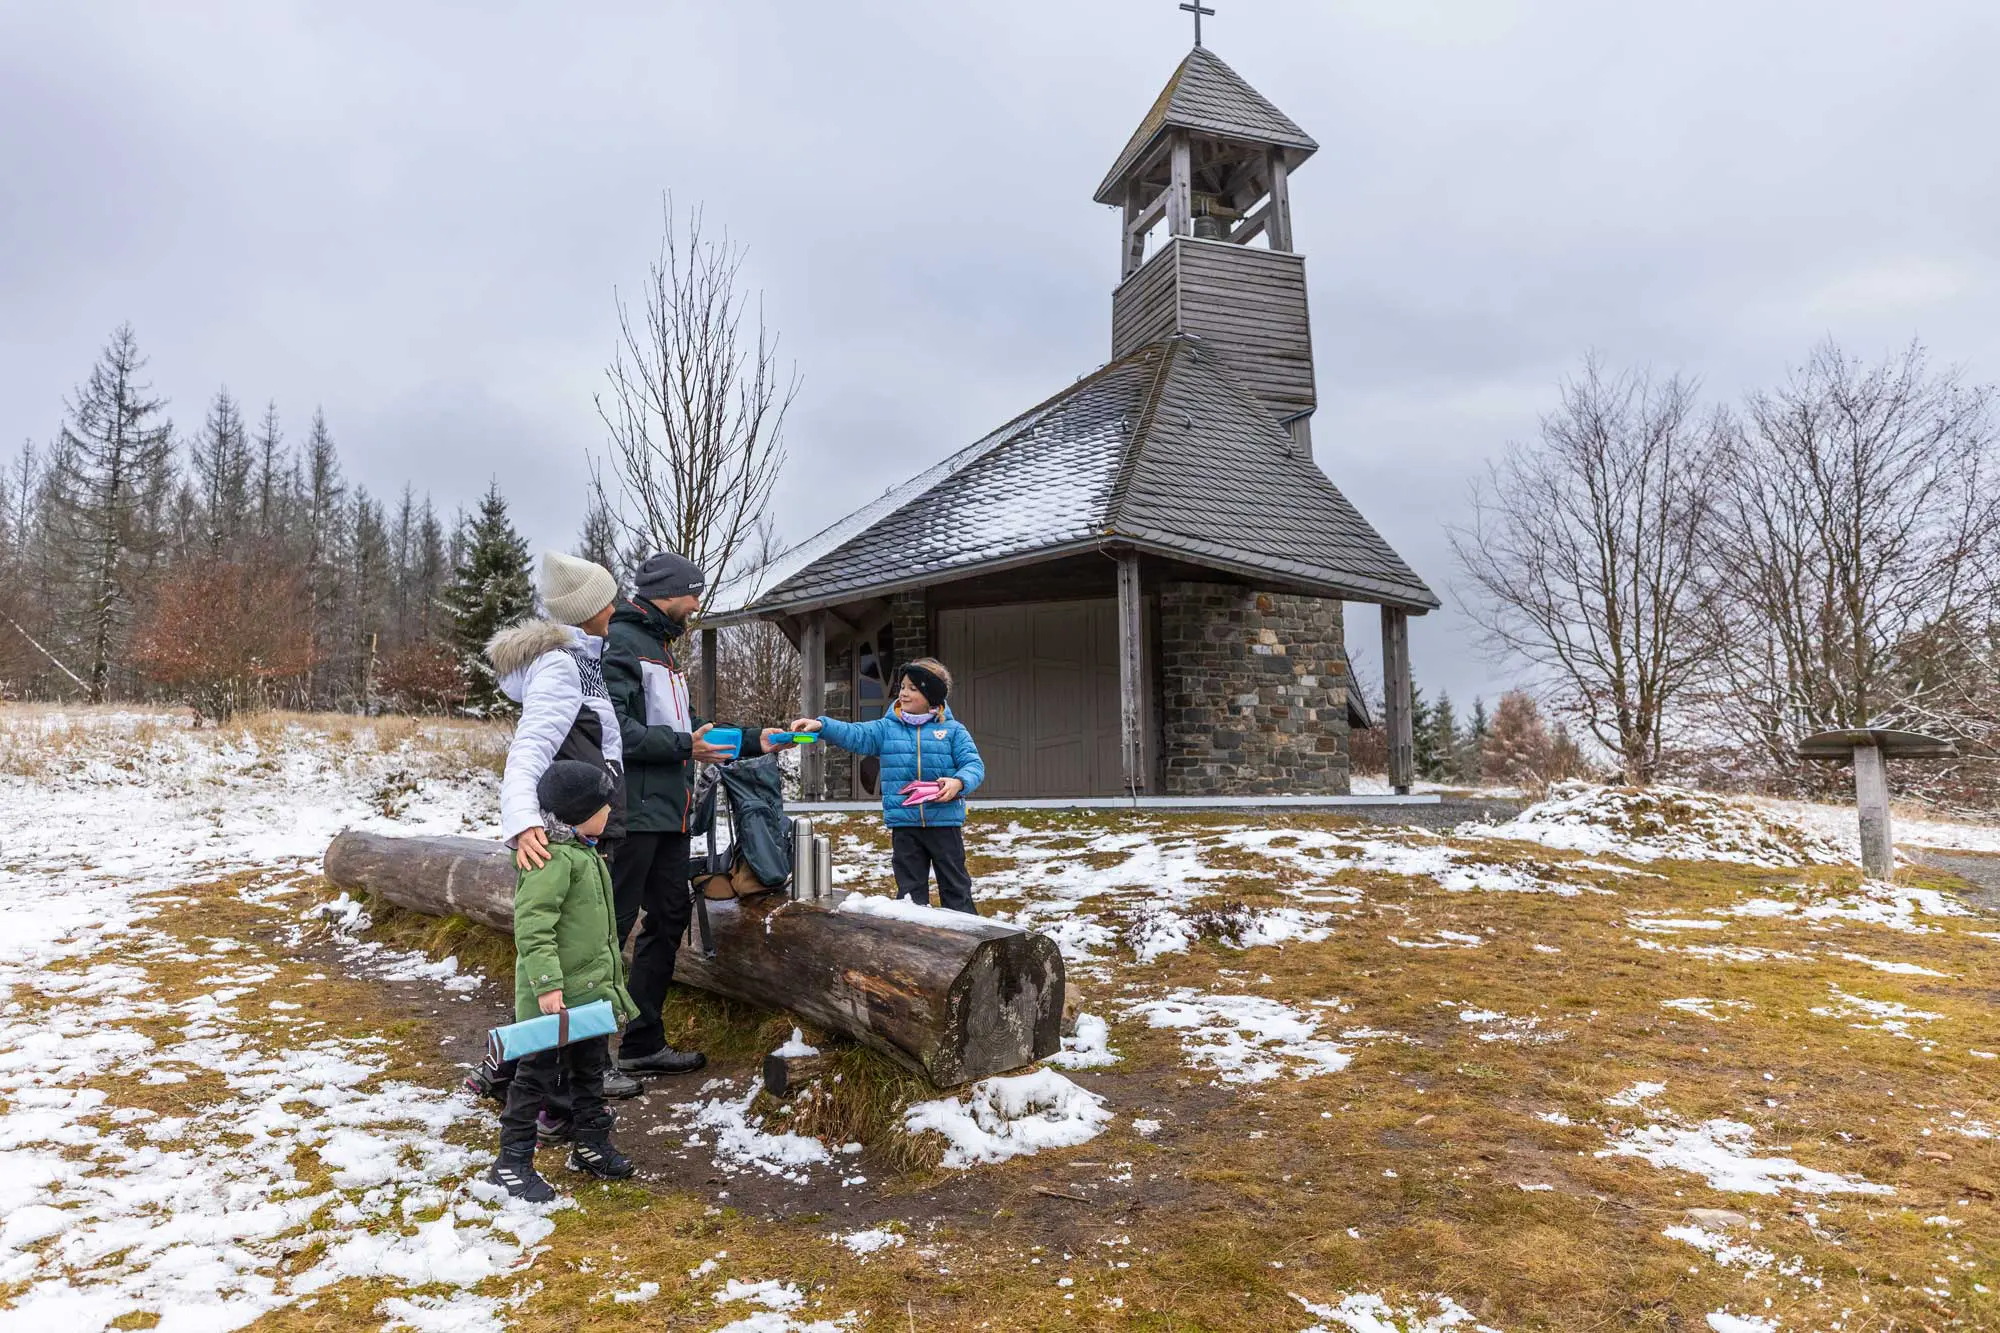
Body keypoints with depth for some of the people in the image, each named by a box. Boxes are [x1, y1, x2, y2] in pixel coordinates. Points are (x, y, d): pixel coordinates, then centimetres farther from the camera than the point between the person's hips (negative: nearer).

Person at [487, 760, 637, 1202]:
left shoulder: (583, 852, 12)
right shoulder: (553, 858, -22)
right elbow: (532, 928, -27)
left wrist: (611, 978, 25)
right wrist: (547, 984, -30)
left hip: (590, 991, 10)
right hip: (554, 998, -10)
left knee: (590, 1068, 19)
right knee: (538, 1075, 2)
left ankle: (592, 1145, 33)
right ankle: (512, 1161, 16)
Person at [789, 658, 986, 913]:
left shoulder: (952, 729, -1)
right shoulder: (886, 728, 5)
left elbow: (974, 765, -6)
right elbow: (855, 734, -7)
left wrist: (958, 782, -26)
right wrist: (821, 726, -23)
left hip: (944, 821, -2)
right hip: (903, 824, 2)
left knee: (956, 887, 8)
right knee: (910, 890, 12)